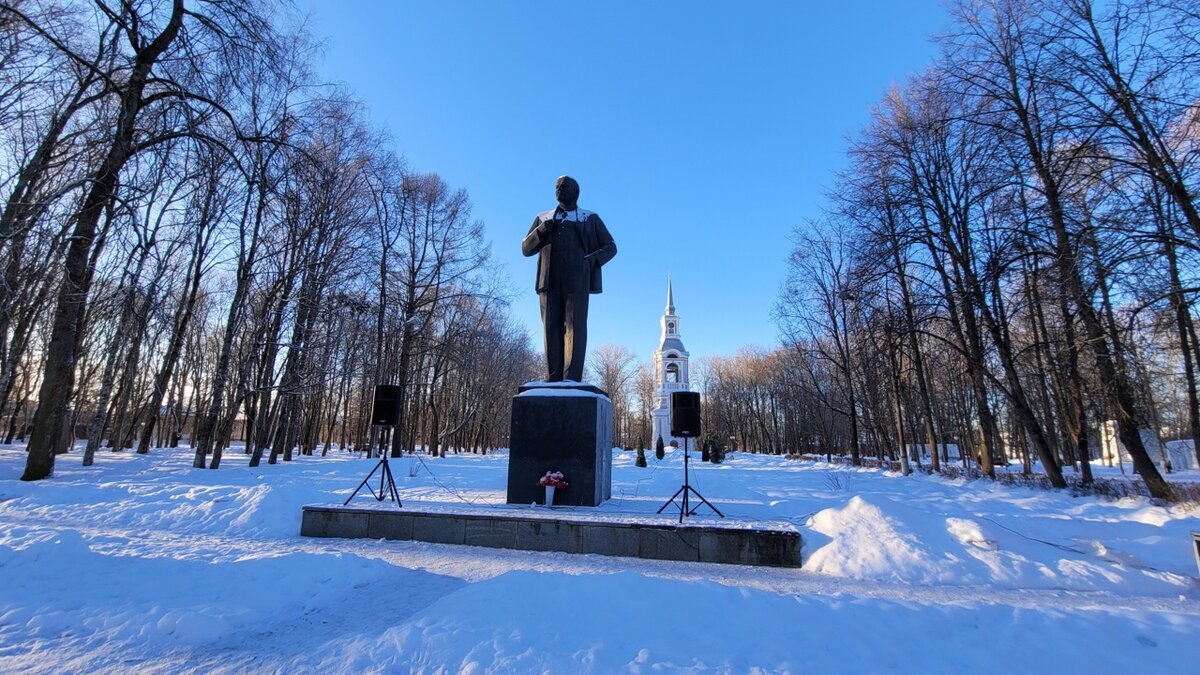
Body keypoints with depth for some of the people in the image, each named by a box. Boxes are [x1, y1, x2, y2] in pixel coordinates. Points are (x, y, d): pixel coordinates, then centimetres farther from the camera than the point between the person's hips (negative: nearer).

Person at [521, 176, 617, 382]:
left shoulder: (591, 219, 21)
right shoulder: (543, 219, 26)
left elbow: (610, 247, 16)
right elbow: (526, 249, 19)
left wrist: (594, 258, -5)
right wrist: (540, 231, 0)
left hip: (577, 280, -2)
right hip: (549, 280, 2)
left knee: (575, 326, -13)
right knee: (552, 328, -5)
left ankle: (572, 379, -18)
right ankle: (553, 379, -7)